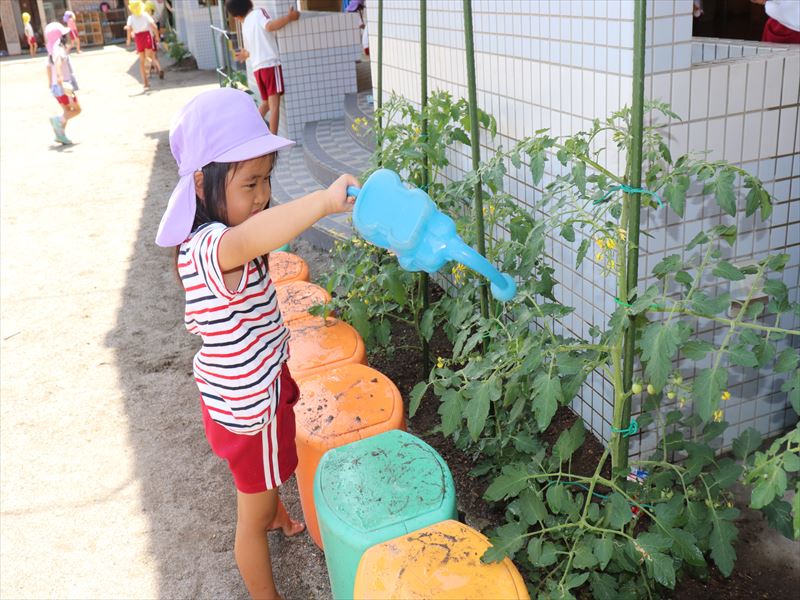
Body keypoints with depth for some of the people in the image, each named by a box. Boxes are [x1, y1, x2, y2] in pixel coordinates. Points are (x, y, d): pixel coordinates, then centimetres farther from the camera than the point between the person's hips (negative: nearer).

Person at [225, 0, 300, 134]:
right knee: (274, 105, -8)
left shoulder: (244, 26, 17)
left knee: (266, 103, 24)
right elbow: (270, 26, -19)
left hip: (257, 68, 6)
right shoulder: (259, 12, 2)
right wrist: (289, 17, -13)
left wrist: (245, 55, 51)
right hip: (270, 64, -6)